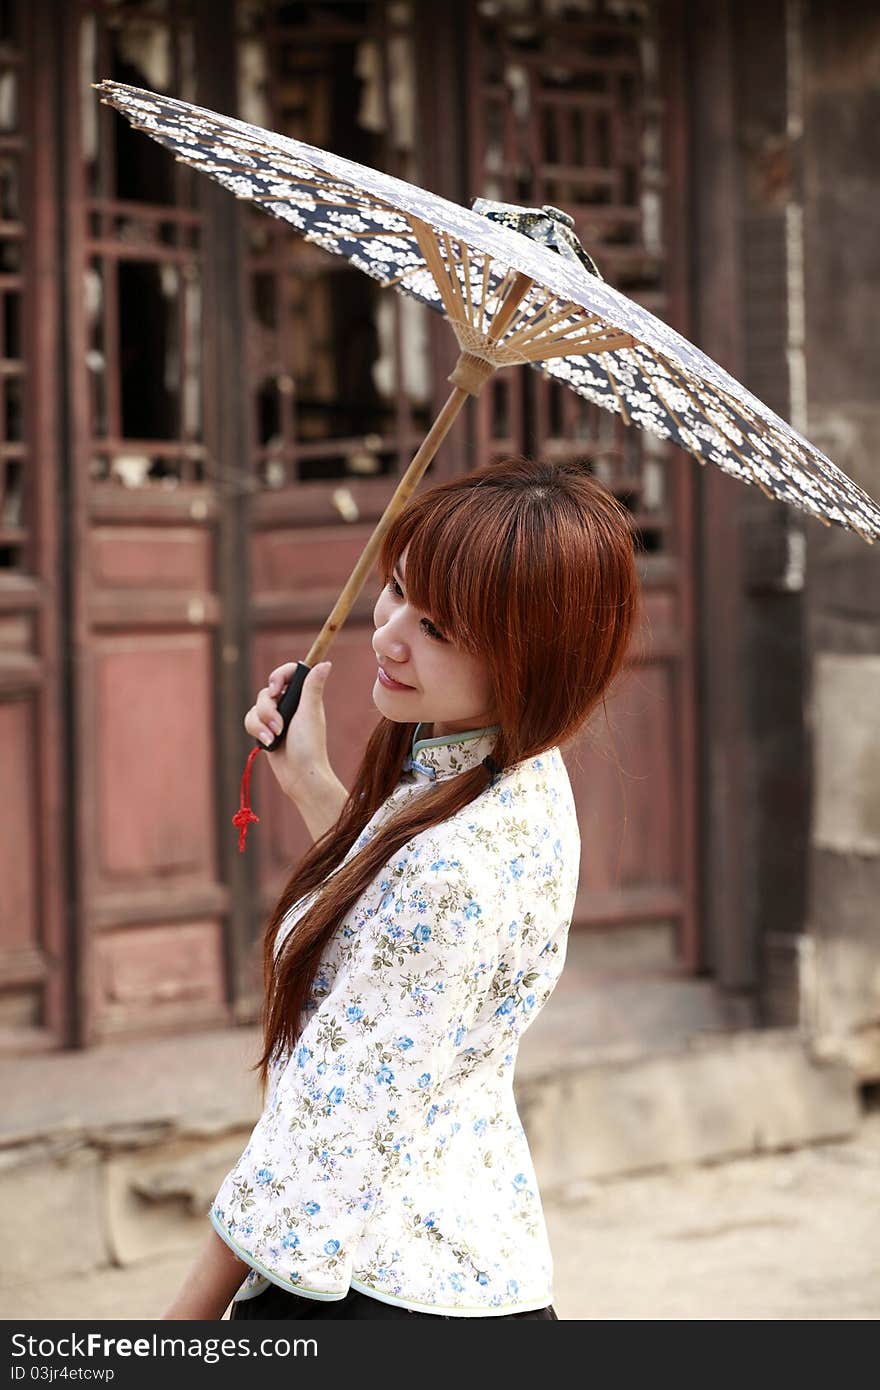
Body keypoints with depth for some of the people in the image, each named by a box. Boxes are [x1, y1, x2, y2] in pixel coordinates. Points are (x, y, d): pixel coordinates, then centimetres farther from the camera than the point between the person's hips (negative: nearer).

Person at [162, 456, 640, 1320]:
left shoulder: (455, 866, -27)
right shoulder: (522, 776, 2)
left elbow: (340, 1125, -22)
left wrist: (192, 1308, -14)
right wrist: (310, 783, 18)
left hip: (389, 1296, -9)